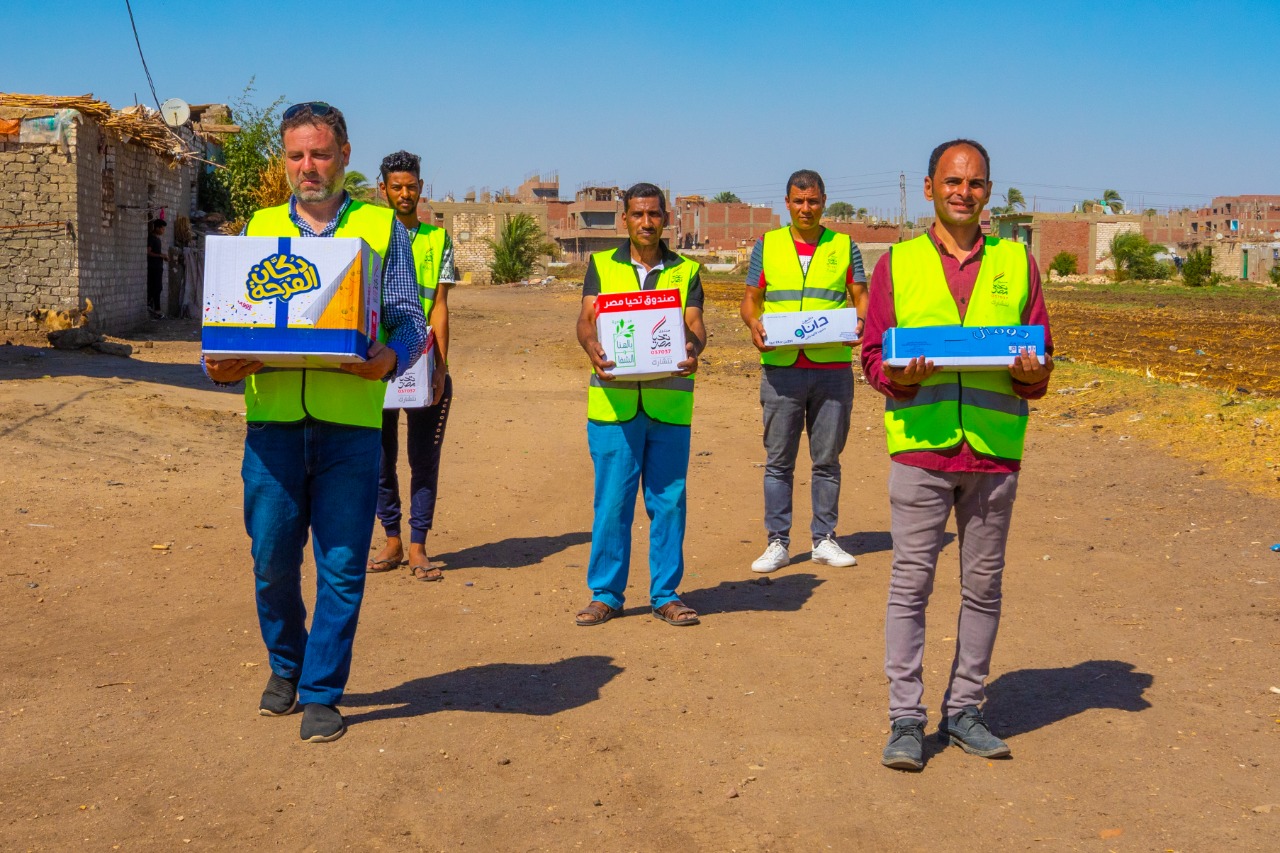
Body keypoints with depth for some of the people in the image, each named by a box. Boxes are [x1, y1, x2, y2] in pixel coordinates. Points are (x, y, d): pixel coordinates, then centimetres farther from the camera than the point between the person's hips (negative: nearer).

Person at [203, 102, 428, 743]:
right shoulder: (259, 229, 15)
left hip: (350, 423, -2)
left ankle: (321, 691, 16)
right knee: (271, 560, 7)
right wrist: (219, 366, -6)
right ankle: (286, 666, 32)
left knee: (341, 565, 1)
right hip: (272, 419, 2)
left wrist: (390, 358, -18)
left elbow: (410, 321, 4)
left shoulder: (382, 228, 9)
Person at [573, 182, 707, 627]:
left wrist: (692, 349, -22)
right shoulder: (602, 265, 12)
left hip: (669, 403, 1)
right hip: (613, 402, -1)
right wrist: (592, 346, -22)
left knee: (668, 501, 4)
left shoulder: (686, 271, 13)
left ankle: (666, 594, 15)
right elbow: (587, 319, 1)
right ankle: (605, 594, 12)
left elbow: (695, 325, 1)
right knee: (612, 501, 1)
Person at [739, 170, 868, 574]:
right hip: (781, 368, 0)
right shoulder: (768, 245, 9)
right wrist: (754, 324, -12)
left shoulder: (844, 247, 9)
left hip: (833, 369, 0)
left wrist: (860, 320, -15)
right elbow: (750, 298, 9)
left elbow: (861, 298, 7)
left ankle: (824, 540, 15)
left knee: (827, 459, 6)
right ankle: (777, 542, 10)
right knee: (778, 460, 2)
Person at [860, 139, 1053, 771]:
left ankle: (963, 710, 19)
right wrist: (901, 376, -16)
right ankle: (905, 719, 7)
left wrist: (1032, 375, -11)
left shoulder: (1017, 263, 12)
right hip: (921, 446, -2)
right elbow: (873, 357, 5)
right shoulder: (897, 263, 7)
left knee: (983, 586, 7)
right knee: (910, 584, -1)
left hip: (995, 451, 2)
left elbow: (1041, 361, 12)